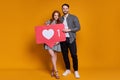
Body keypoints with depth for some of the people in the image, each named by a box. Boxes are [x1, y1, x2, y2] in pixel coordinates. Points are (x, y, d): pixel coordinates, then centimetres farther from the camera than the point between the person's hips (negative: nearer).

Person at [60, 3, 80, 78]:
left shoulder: (74, 17, -1)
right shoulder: (60, 19, 10)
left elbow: (78, 27, -7)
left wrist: (69, 30, -17)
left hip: (71, 39, -4)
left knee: (74, 55, -3)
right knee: (65, 55, 10)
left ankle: (76, 71, 10)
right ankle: (68, 70, 25)